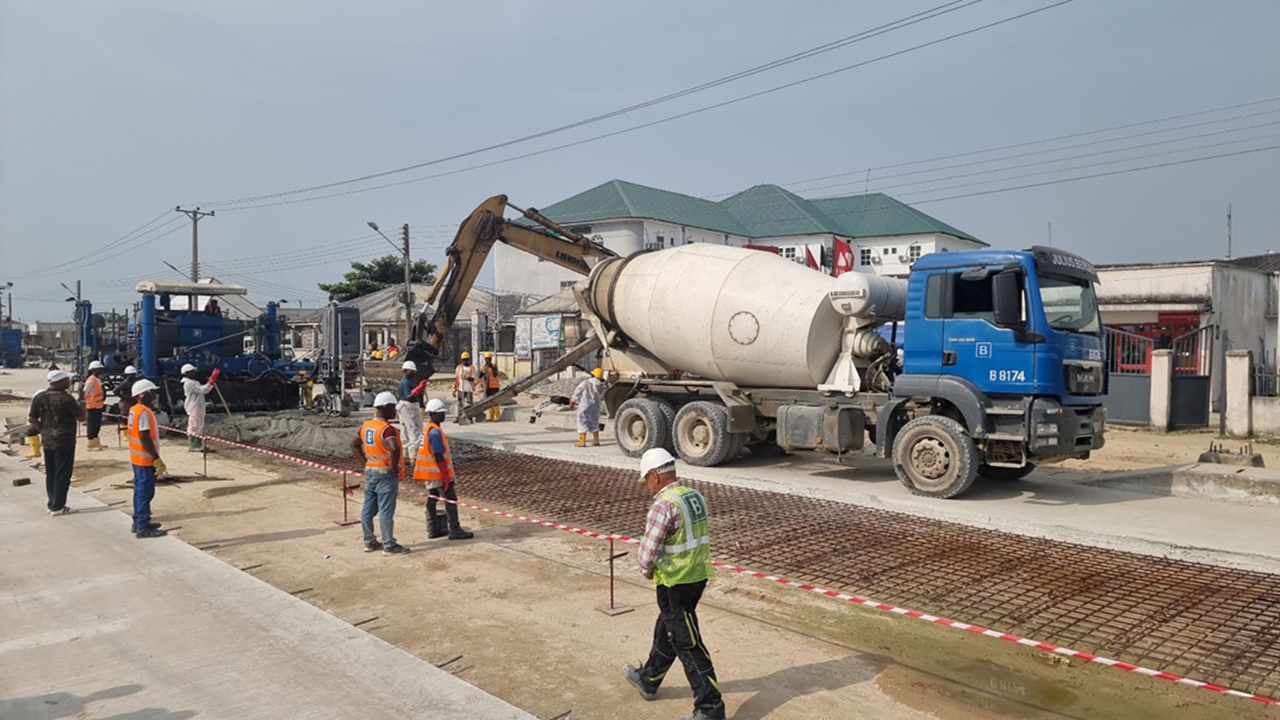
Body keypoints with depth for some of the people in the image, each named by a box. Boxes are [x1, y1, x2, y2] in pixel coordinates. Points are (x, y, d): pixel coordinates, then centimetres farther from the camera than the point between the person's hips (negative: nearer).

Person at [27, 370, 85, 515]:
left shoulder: (39, 397, 2)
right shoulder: (65, 398, -19)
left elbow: (31, 418, 5)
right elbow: (81, 417, -13)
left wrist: (43, 430, 10)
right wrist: (81, 405, 2)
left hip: (47, 441, 7)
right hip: (64, 442, -7)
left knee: (50, 474, 17)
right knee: (62, 474, 2)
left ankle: (51, 503, 25)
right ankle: (57, 506, 5)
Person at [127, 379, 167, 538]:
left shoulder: (134, 410, 10)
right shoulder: (144, 412, -19)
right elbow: (145, 438, -23)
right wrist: (157, 459, -21)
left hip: (137, 458, 10)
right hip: (145, 459, -10)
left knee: (140, 491, 17)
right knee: (145, 493, -5)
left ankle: (138, 522, 26)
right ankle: (143, 528, -1)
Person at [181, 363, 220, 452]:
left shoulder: (194, 382, 19)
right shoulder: (188, 383, -15)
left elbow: (204, 389, 16)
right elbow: (202, 390, -21)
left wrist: (212, 381, 6)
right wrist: (211, 381, -22)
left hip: (199, 408, 11)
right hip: (194, 409, -11)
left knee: (200, 427, 15)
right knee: (194, 426, -8)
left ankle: (199, 445, 22)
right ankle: (192, 446, -5)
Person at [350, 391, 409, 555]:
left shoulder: (366, 426, 7)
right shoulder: (387, 429, -20)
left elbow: (354, 445, 16)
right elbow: (394, 448, -35)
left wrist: (365, 462, 12)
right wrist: (394, 466, -20)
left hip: (369, 471, 8)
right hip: (385, 474, -8)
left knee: (368, 508, 14)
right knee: (386, 510, -2)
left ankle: (369, 542, 25)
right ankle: (389, 545, 4)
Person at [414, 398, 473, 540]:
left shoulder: (427, 429, 11)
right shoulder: (435, 431, -20)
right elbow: (438, 456, -22)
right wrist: (445, 476, -20)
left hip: (430, 473, 10)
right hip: (439, 473, -10)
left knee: (432, 500, 13)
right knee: (451, 501, -2)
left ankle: (433, 529, 21)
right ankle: (455, 531, 3)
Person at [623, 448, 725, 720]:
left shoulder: (664, 506, -22)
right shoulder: (696, 496, 4)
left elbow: (647, 553, -23)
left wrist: (646, 570, 0)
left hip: (675, 584, -9)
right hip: (697, 575, 9)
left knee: (688, 645, 1)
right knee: (665, 631, 25)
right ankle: (647, 679, 44)